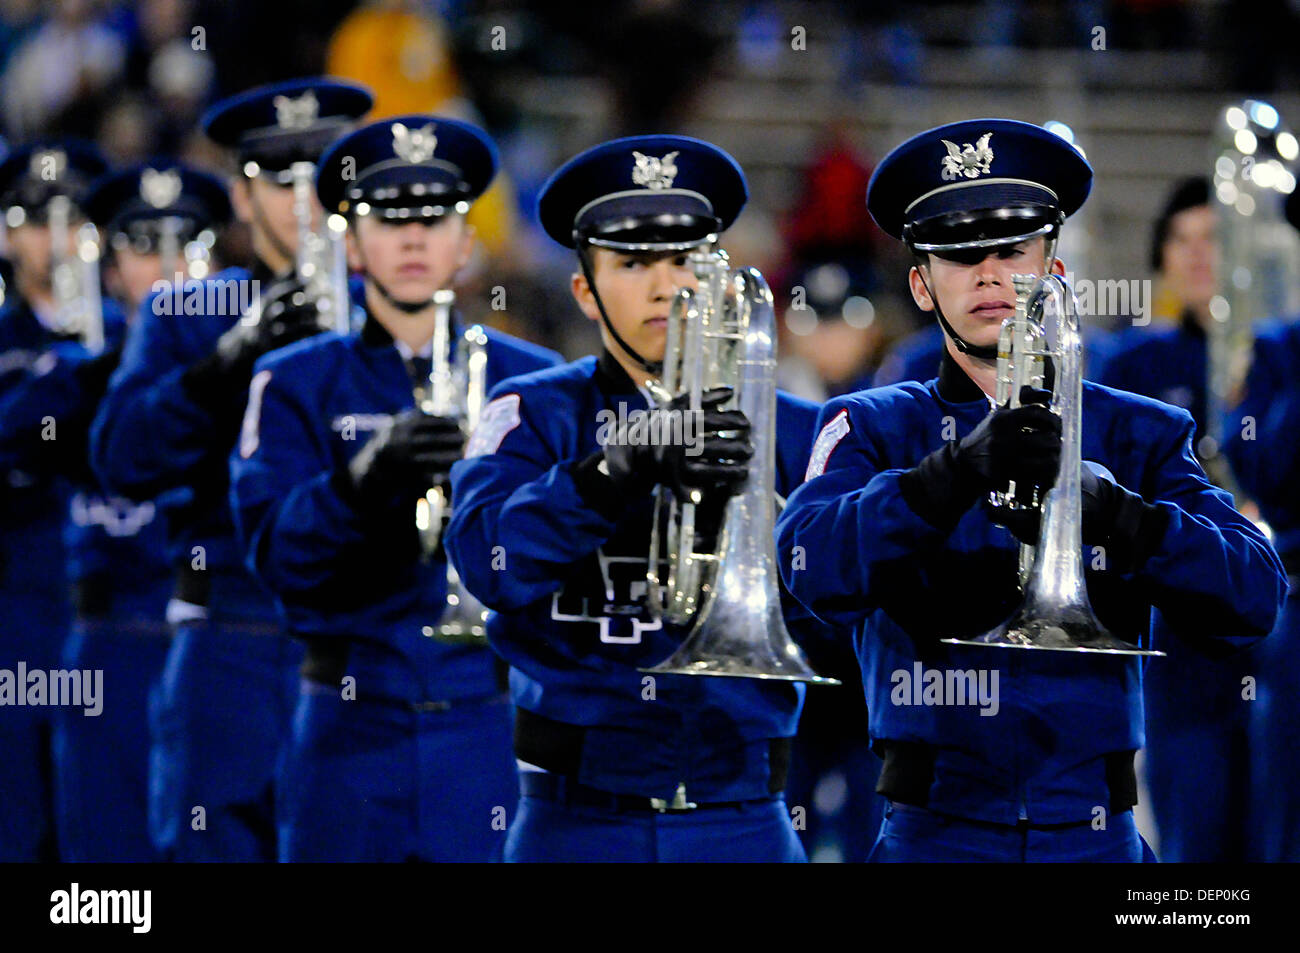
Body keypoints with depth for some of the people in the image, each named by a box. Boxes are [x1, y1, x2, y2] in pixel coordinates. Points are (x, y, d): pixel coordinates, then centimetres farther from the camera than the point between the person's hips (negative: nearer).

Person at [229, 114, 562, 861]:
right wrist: (362, 480, -28)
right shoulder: (296, 384, 6)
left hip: (492, 724, 0)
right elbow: (277, 553, -10)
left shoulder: (533, 382, 9)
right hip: (352, 729, 0)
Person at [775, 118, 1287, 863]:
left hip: (1094, 836, 1)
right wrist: (962, 469, -27)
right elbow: (816, 570, -12)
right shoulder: (872, 429, 8)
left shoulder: (1140, 435, 10)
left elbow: (1256, 595, -5)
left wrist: (1105, 507, -22)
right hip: (938, 835, -1)